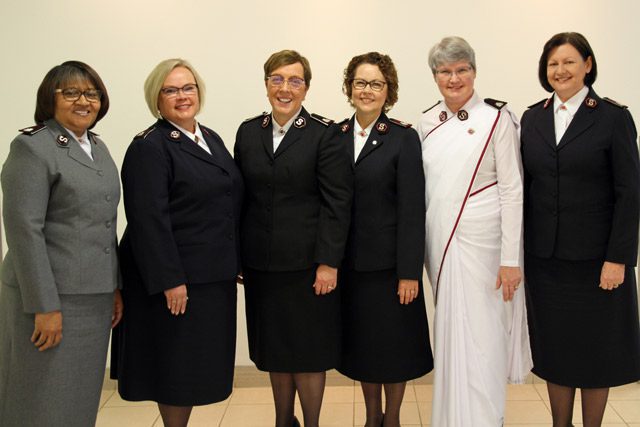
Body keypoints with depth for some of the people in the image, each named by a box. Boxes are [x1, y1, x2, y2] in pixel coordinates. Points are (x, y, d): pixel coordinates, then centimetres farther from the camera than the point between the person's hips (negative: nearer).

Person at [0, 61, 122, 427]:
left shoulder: (99, 148, 14)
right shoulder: (32, 147, -9)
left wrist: (115, 287, 12)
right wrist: (45, 306, -18)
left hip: (95, 297, 7)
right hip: (52, 298, -7)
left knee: (81, 397, 15)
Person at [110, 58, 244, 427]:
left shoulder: (211, 139, 13)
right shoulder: (149, 147, -12)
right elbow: (149, 219, -19)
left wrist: (236, 261, 15)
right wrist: (169, 281, -22)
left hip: (214, 275, 8)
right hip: (177, 278, -7)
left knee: (199, 363, 15)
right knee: (176, 364, 4)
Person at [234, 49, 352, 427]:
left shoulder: (324, 134, -6)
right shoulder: (248, 132, 7)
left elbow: (337, 202, -10)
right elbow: (239, 198, 8)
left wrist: (328, 262, -14)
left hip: (307, 264, -4)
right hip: (261, 264, 4)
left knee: (308, 351, 8)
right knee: (274, 350, 15)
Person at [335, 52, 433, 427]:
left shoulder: (404, 138, -7)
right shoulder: (335, 136, 5)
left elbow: (412, 210, -10)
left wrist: (409, 271, -14)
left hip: (389, 262, -3)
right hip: (348, 263, 4)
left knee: (393, 343, 8)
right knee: (362, 342, 15)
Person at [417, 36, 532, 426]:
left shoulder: (496, 117, -7)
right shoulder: (428, 121, 8)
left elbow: (512, 190, -10)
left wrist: (511, 259, -14)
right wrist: (424, 244, 10)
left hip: (481, 241, -5)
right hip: (439, 240, 5)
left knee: (479, 336, -1)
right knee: (450, 332, 14)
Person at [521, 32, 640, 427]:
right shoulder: (533, 118, 7)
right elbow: (524, 187, 8)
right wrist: (519, 249, 5)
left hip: (595, 258, -3)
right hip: (544, 256, 4)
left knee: (595, 347, 8)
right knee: (554, 346, 11)